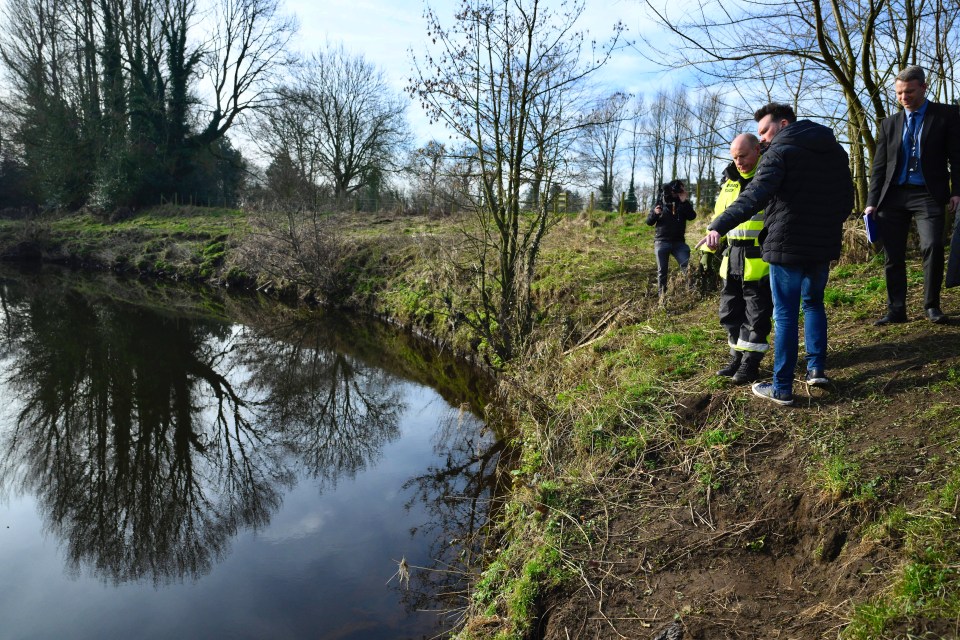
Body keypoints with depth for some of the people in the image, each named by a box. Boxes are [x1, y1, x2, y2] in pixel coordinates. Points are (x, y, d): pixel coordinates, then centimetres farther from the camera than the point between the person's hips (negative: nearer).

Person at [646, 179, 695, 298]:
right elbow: (649, 222, 3)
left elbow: (692, 216, -9)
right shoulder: (660, 203, 3)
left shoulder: (683, 204, 8)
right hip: (662, 242, -1)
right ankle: (662, 294, 11)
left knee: (687, 266, -11)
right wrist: (655, 213, -18)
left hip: (679, 242, 1)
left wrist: (685, 202, -16)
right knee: (662, 270, 3)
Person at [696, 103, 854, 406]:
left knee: (786, 314, 0)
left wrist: (719, 226, -40)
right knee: (813, 303, 24)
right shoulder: (836, 150, 13)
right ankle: (816, 368, 22)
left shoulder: (781, 151, -11)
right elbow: (847, 200, 19)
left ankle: (782, 388, 4)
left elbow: (756, 195, -29)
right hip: (824, 244, 7)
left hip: (787, 245, -6)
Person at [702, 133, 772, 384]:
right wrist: (707, 250, 16)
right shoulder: (729, 182, 12)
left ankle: (751, 362, 12)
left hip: (761, 260, -6)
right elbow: (719, 217, 19)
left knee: (756, 314, 2)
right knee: (730, 311, 11)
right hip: (732, 258, 6)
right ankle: (737, 357, 23)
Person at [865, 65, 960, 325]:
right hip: (893, 196, 3)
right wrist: (872, 202, 5)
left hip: (927, 195, -3)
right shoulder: (890, 123, 14)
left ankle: (932, 306, -2)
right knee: (892, 255, 1)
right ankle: (896, 311, 9)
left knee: (933, 246, -17)